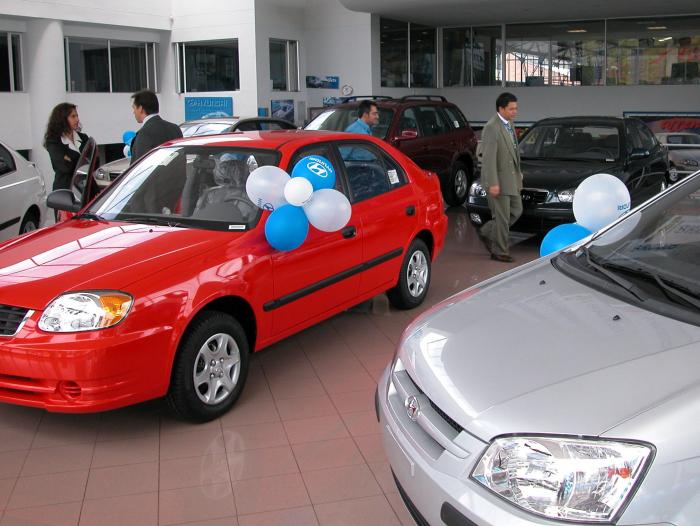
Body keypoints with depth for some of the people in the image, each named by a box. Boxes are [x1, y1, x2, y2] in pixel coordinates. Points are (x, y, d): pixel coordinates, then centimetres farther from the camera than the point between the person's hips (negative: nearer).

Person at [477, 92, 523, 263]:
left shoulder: (509, 124, 11)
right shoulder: (492, 128, -19)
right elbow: (489, 158, -22)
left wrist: (518, 173, 20)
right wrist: (493, 184, -24)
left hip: (511, 179, 9)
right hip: (499, 180, -9)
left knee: (516, 211, 15)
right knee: (502, 217, 0)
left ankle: (486, 233, 28)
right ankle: (500, 252, 14)